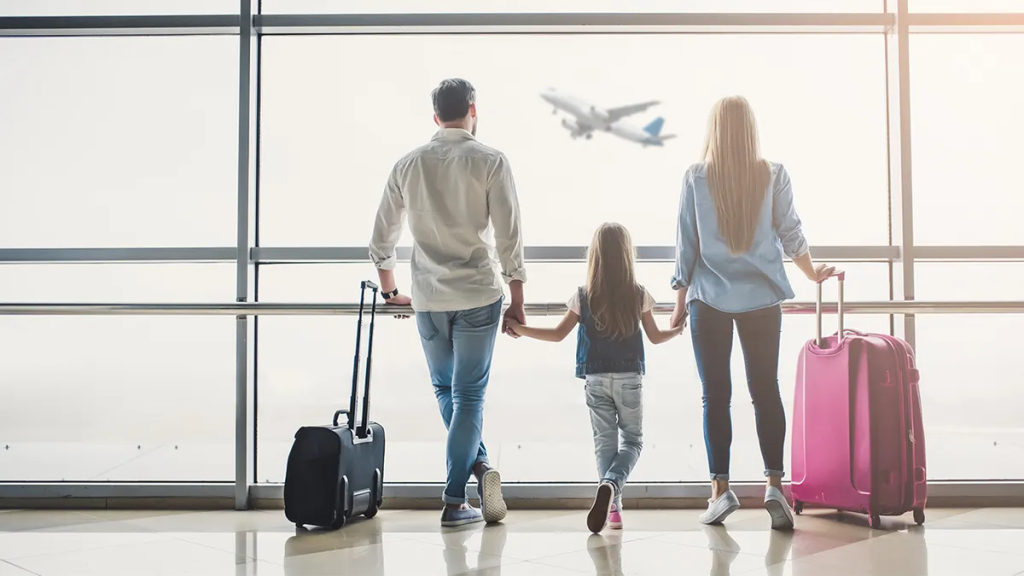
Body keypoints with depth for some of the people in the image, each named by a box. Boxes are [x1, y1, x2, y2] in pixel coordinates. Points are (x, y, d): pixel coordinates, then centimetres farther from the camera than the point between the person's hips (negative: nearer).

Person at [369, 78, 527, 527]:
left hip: (428, 299, 2)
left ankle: (479, 465, 5)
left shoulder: (408, 165, 5)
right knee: (468, 394, 4)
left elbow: (381, 238, 10)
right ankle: (454, 502, 3)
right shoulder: (490, 162, -5)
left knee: (445, 389, 20)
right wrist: (517, 301, 0)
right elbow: (509, 238, -8)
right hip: (478, 296, -2)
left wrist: (390, 291, 24)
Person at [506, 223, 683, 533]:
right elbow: (655, 337, 7)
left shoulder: (583, 297, -5)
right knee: (632, 440, 9)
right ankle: (610, 484, -19)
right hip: (629, 378, 0)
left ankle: (613, 506, 7)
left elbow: (558, 334, -1)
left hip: (596, 379, 1)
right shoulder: (639, 295, -4)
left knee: (604, 441, 11)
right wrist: (679, 329, 28)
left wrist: (520, 329, 10)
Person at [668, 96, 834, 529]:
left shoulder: (696, 178, -3)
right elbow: (791, 235, 7)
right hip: (762, 298, 1)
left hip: (709, 298, -1)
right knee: (766, 390, 6)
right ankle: (774, 484, 2)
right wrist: (813, 274, 24)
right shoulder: (774, 176, 1)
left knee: (715, 394, 3)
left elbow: (685, 244, -1)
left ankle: (721, 488, 3)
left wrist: (680, 301, 7)